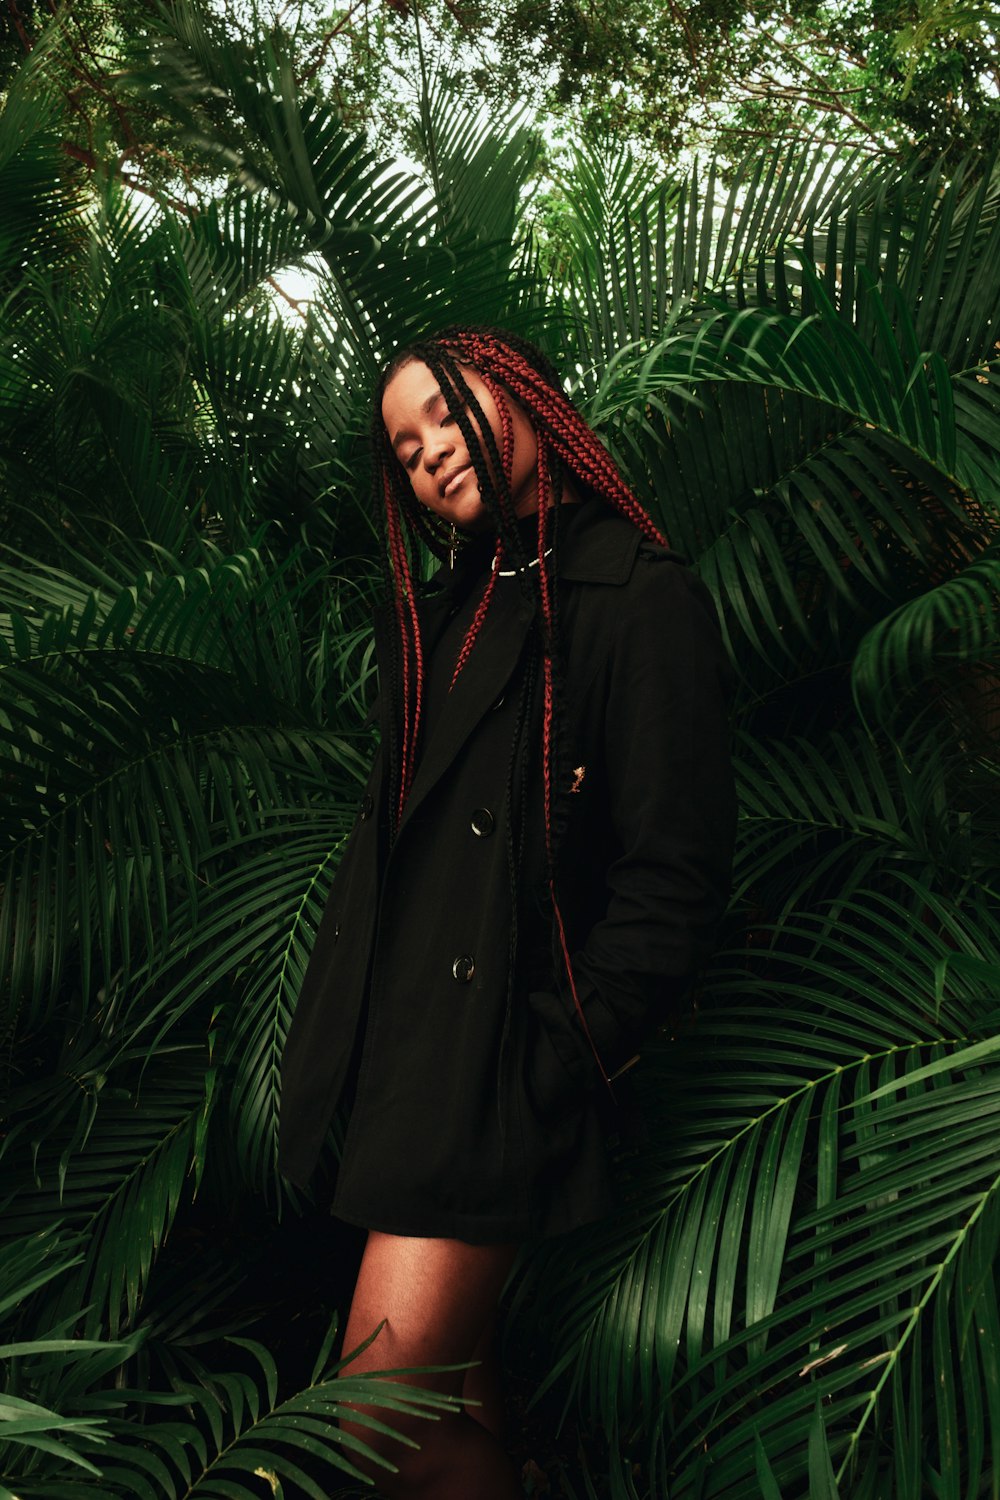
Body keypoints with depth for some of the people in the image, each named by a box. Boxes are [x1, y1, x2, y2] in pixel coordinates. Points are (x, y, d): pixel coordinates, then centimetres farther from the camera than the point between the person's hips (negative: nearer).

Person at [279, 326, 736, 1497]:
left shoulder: (643, 600, -8)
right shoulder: (440, 614, 15)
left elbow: (671, 884, -12)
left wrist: (541, 1070, -14)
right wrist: (339, 1035, 9)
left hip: (498, 1053, -7)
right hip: (394, 1040, 7)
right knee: (450, 1374, 15)